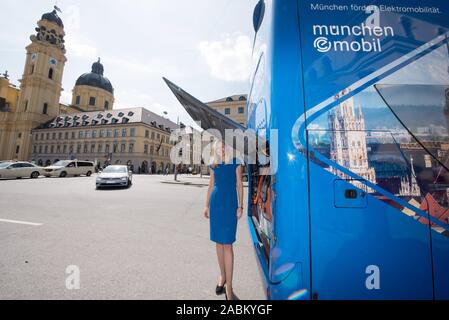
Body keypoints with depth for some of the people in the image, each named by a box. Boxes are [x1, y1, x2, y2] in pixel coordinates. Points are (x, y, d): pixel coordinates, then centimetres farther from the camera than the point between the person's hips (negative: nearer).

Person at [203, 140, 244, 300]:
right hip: (215, 203, 4)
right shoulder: (214, 165, 10)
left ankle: (229, 287, 9)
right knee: (218, 242, 12)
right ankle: (222, 276, 31)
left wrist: (240, 206, -6)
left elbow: (239, 185, -1)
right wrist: (207, 205, 12)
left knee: (227, 244, -3)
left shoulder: (235, 163, 0)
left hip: (229, 204, -4)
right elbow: (211, 185, 14)